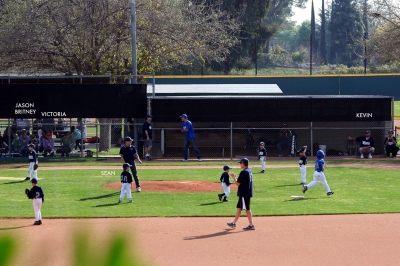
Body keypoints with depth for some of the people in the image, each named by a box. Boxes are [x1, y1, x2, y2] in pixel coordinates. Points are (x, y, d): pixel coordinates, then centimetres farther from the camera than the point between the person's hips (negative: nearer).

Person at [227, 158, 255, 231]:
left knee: (247, 209, -5)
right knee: (239, 207, 16)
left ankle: (251, 225, -3)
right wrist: (237, 177, 16)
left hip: (244, 194, -10)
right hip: (247, 193, 10)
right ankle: (234, 223, 24)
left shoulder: (243, 172, -19)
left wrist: (234, 177, -1)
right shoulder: (249, 171, 11)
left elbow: (238, 183, -17)